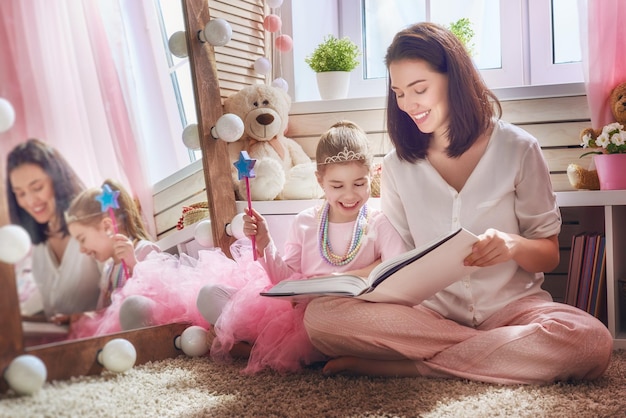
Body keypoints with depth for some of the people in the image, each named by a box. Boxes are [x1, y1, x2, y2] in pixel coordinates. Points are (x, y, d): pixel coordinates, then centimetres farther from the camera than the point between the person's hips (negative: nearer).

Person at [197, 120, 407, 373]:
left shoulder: (379, 224, 1)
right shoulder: (304, 223, 9)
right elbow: (285, 279, 8)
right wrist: (264, 243, -5)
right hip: (297, 308, 2)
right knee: (209, 294, -4)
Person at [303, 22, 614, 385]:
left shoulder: (517, 149, 0)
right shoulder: (397, 166, 8)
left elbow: (549, 256, 3)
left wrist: (514, 245, -20)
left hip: (510, 305, -1)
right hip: (430, 310, 2)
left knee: (590, 341, -36)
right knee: (321, 314, -26)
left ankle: (403, 366, -22)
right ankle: (502, 349, -19)